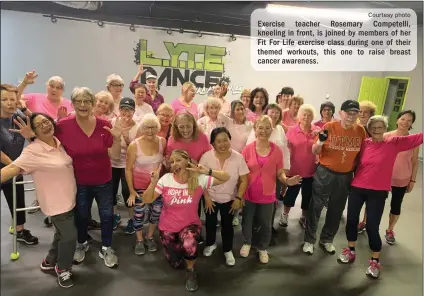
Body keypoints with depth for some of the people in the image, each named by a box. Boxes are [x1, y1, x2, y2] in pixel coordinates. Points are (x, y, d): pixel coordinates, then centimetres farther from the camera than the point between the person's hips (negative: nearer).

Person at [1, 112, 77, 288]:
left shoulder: (58, 142, -1)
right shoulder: (33, 151, -23)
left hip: (69, 198, 8)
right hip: (56, 202, -8)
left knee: (63, 233, 23)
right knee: (69, 236, 1)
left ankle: (49, 261, 48)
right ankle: (62, 268, 29)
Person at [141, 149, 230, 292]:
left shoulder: (199, 179, -17)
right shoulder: (166, 179, -15)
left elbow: (225, 178, -18)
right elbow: (147, 200, -13)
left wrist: (207, 171, -34)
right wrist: (153, 182, -30)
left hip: (190, 224, -2)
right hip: (168, 227, 2)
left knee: (189, 244, -37)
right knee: (176, 264, 14)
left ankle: (191, 271, -2)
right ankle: (177, 245, 49)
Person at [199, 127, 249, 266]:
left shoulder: (238, 158, -18)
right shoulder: (206, 157, -17)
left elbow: (244, 181, -10)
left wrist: (238, 198, -12)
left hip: (229, 199, 0)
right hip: (210, 197, 1)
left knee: (227, 225, 14)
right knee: (210, 223, 20)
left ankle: (228, 250, 37)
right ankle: (211, 244, 47)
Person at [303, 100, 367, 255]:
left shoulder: (360, 131, -4)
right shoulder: (329, 127, -12)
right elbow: (315, 151, -8)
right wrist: (320, 141, -29)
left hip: (346, 176, 4)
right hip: (325, 173, -3)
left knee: (336, 210, 16)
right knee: (316, 207, 4)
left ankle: (327, 239, 36)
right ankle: (309, 240, 22)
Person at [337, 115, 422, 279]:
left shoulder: (394, 142, -4)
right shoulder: (364, 143, 1)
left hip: (378, 192, -2)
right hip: (357, 188, 3)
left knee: (372, 227, 0)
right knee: (351, 220, 12)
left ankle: (375, 261, 21)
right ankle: (350, 251, 33)